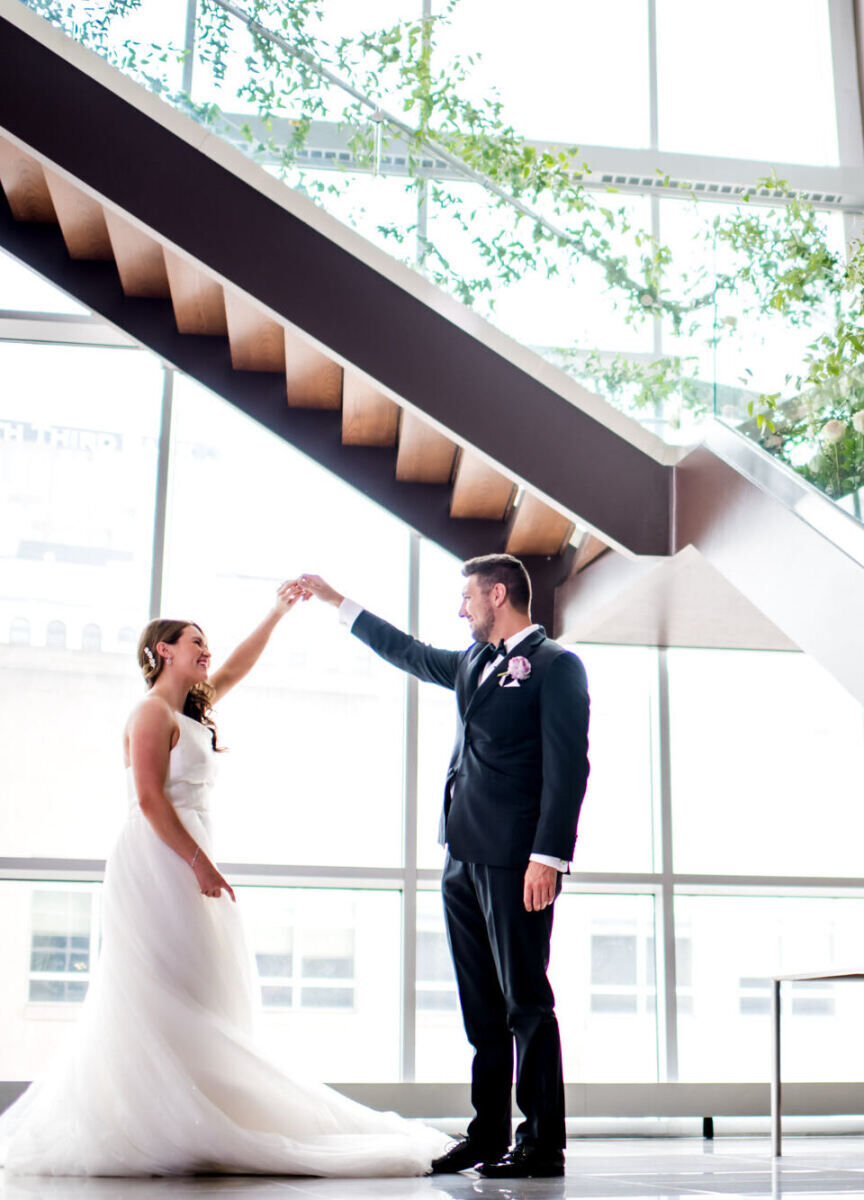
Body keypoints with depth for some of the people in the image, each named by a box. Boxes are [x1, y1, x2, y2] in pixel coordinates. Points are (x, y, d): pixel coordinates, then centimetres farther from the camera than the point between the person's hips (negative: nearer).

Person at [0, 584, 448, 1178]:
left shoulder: (190, 711, 18)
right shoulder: (154, 711, -7)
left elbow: (236, 669, 32)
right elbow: (149, 800, -16)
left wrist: (278, 612, 30)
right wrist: (200, 863, -19)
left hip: (186, 863, 9)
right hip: (159, 863, -9)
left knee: (198, 1001, 5)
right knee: (166, 996, -11)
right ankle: (162, 1128, -10)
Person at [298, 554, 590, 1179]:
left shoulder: (556, 664, -5)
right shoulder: (473, 663, 19)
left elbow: (568, 767, -12)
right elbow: (408, 651, 34)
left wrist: (548, 857, -20)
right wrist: (334, 600, 38)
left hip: (516, 861, -8)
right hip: (465, 858, 8)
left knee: (525, 1000, -3)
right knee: (482, 1007, 10)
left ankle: (543, 1144, 5)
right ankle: (488, 1135, 17)